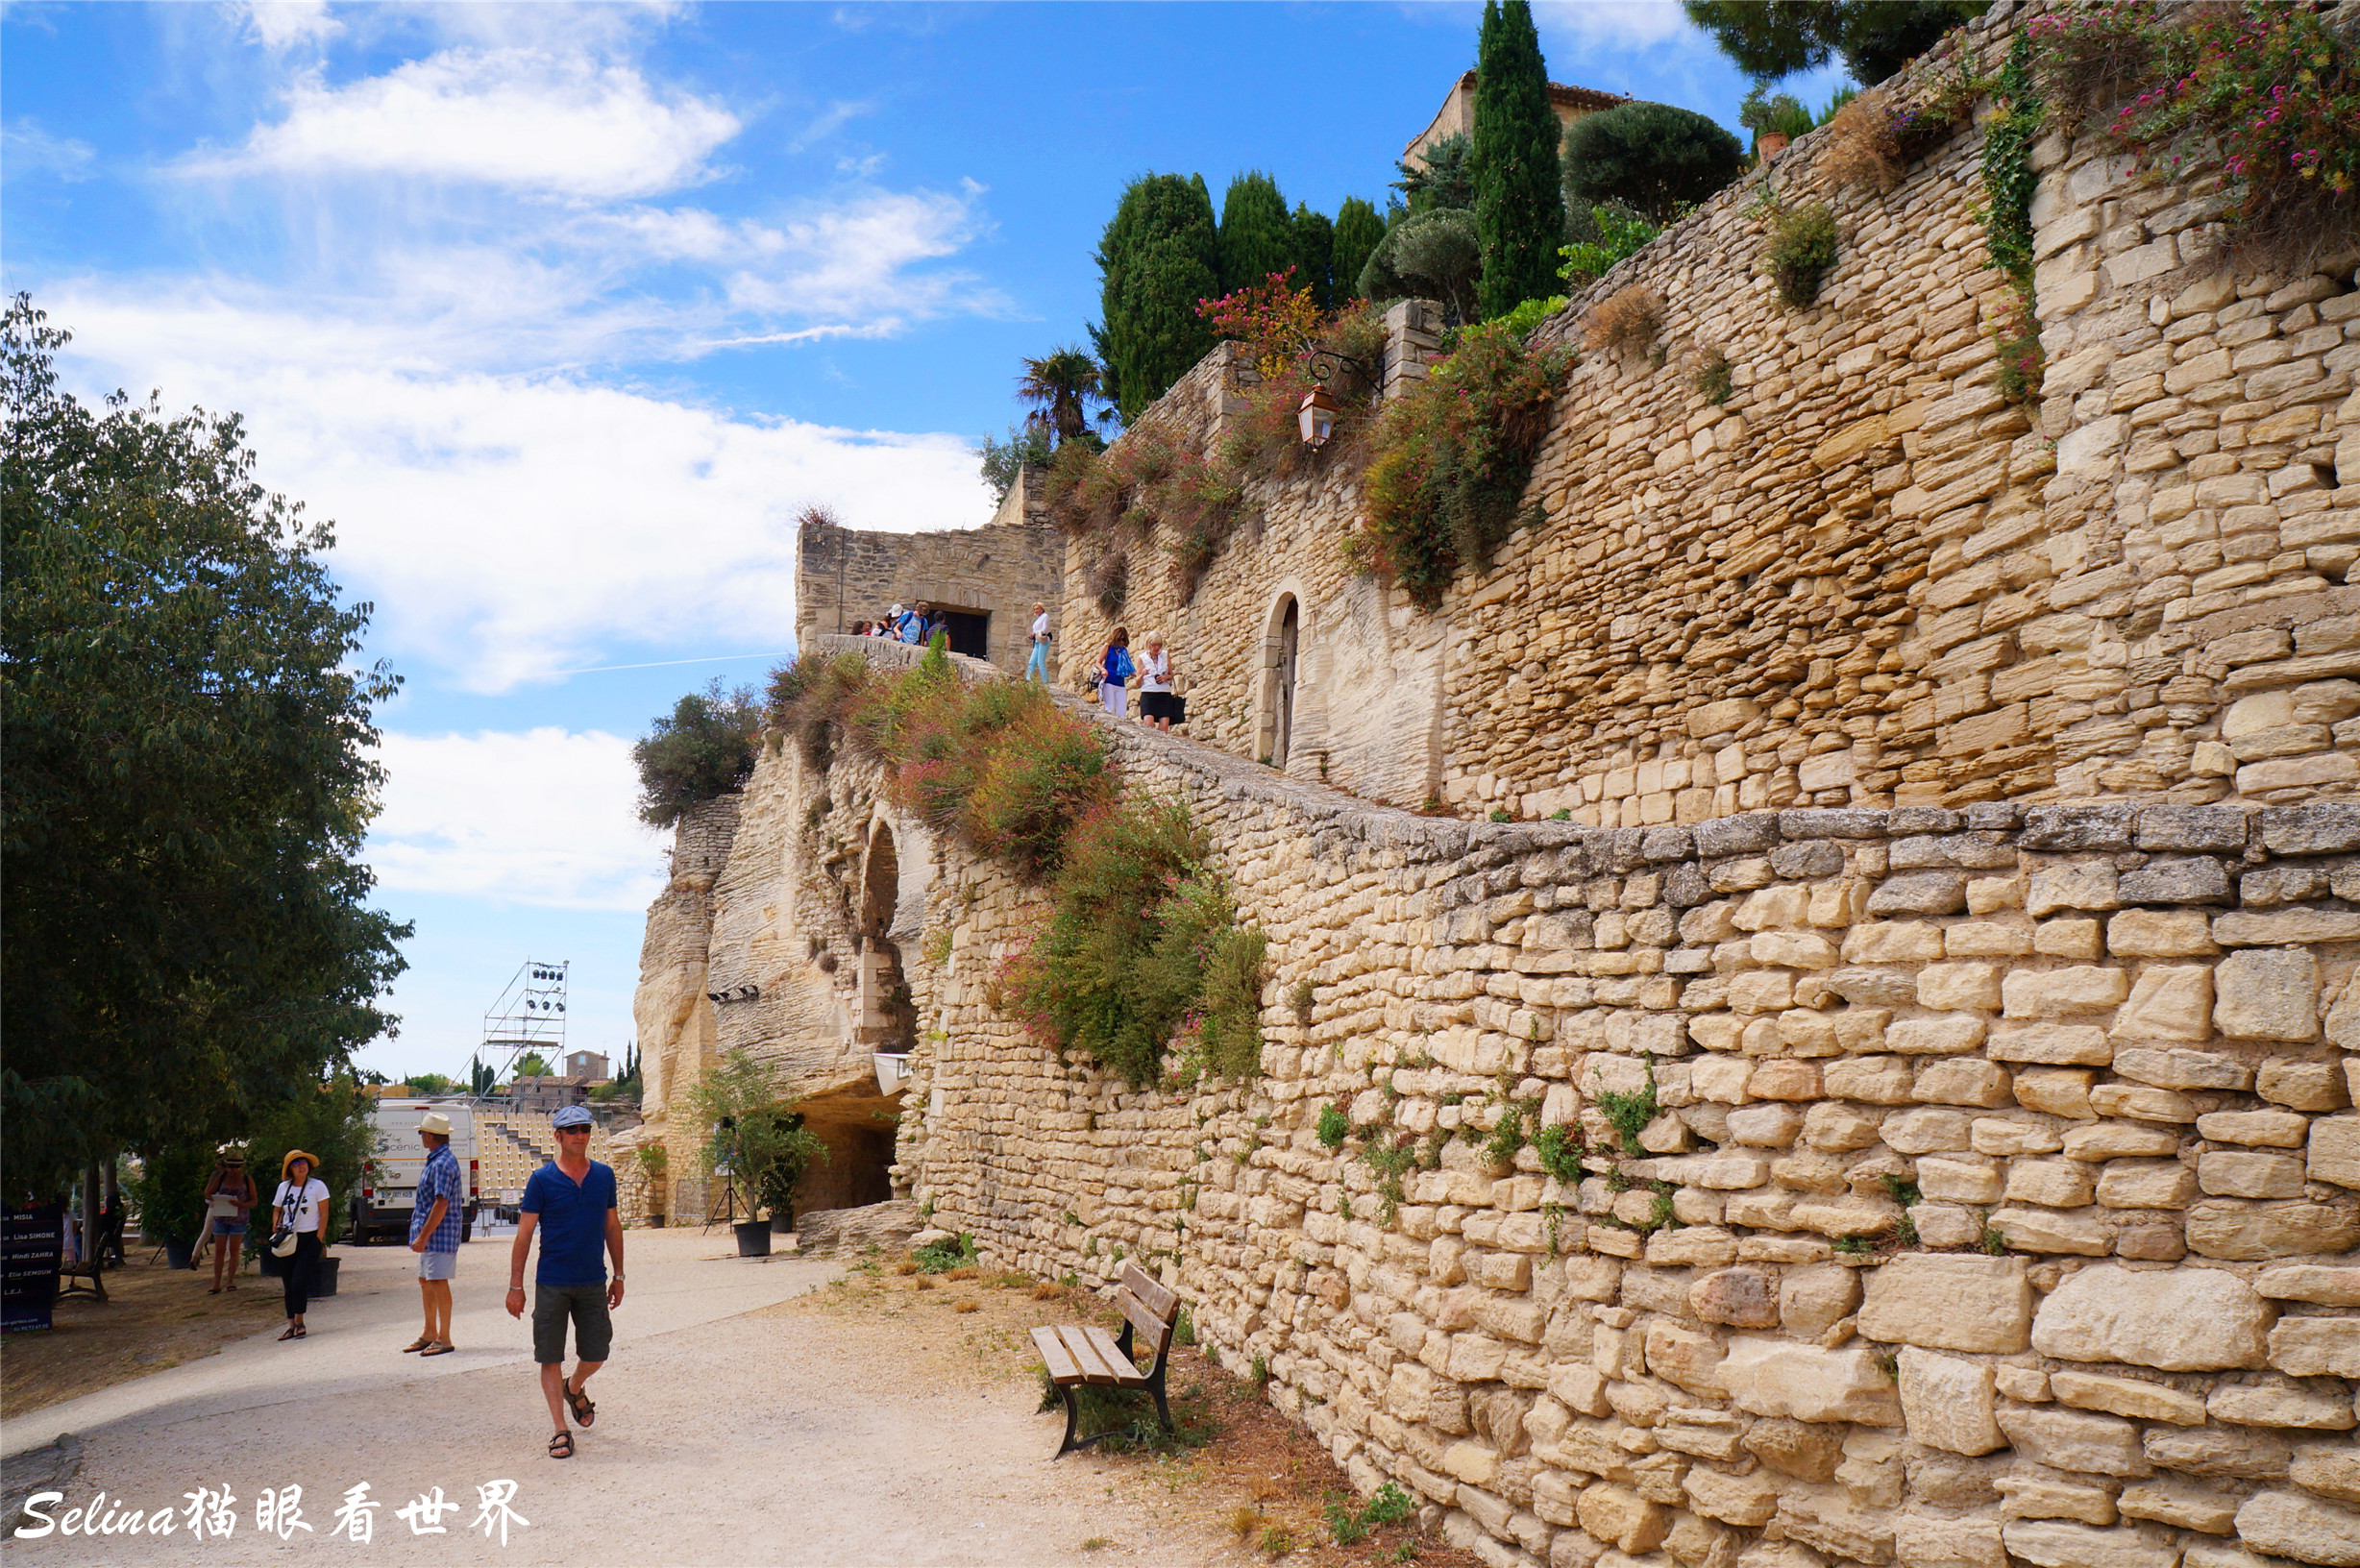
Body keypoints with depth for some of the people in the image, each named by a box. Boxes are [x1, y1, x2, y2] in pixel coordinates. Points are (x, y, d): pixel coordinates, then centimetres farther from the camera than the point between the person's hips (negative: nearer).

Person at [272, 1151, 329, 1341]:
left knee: (298, 1281, -12)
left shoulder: (317, 1186, -4)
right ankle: (291, 1325, 11)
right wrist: (276, 1230, -1)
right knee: (289, 1284, 5)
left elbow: (324, 1214, -5)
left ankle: (299, 1323, 1)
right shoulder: (283, 1187, 7)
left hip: (310, 1239, -4)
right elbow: (277, 1211, 17)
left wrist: (318, 1238, -10)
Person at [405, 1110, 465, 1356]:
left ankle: (444, 1339, -2)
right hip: (430, 1234, 11)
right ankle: (430, 1334, 25)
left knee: (438, 1283, -7)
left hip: (440, 1233, -11)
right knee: (425, 1281, 16)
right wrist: (422, 1235, 21)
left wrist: (423, 1236, -23)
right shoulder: (435, 1161, 16)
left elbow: (441, 1204, -24)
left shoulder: (443, 1163, -18)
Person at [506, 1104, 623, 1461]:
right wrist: (516, 1285, -7)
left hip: (593, 1282, 3)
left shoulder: (604, 1175, 5)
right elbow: (524, 1233, -4)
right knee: (550, 1358, 0)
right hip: (552, 1282, -3)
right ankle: (560, 1431, 10)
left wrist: (618, 1276, 12)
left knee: (596, 1354, 8)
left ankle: (574, 1389, 41)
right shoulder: (543, 1179, -6)